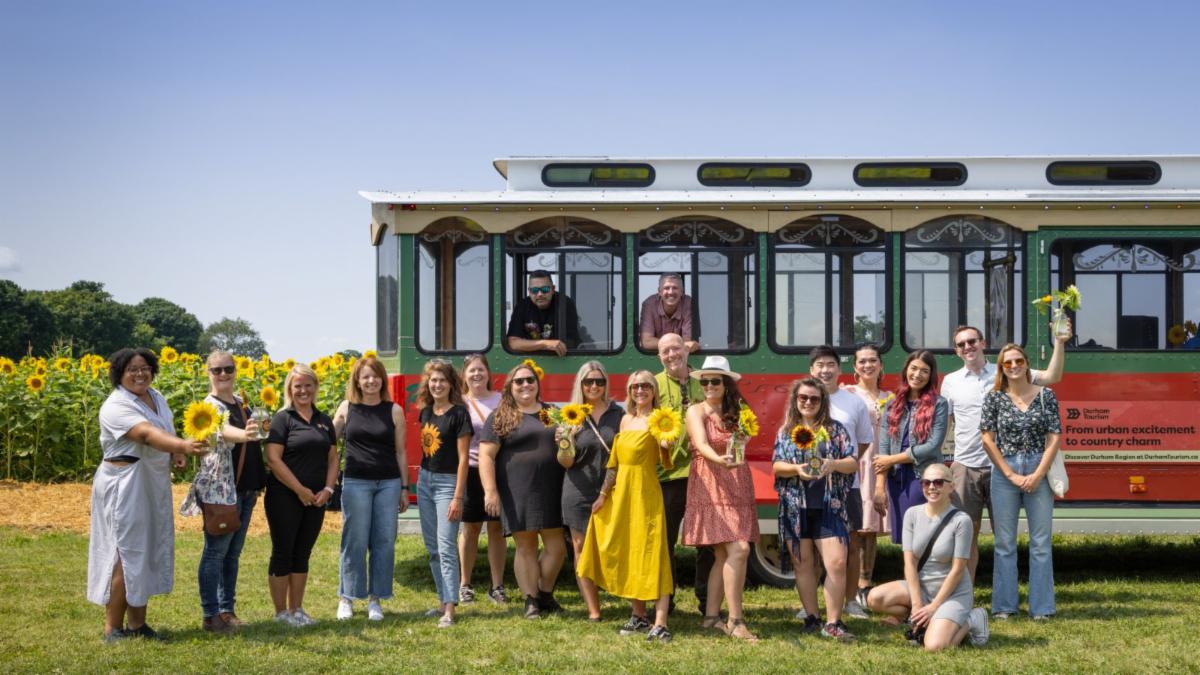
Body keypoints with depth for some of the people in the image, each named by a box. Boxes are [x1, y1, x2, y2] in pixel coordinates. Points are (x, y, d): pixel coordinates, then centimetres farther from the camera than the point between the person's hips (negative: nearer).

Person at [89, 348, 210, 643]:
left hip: (154, 486, 9)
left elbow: (168, 430, 19)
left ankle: (137, 623, 18)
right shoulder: (116, 406, -18)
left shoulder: (156, 397, 11)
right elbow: (147, 434, -32)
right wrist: (184, 445, -48)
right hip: (125, 485, -9)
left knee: (148, 551, 11)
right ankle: (113, 628, -3)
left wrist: (176, 453, -5)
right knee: (126, 553, -9)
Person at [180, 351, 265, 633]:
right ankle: (210, 616, 2)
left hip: (245, 490, 8)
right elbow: (222, 430, -35)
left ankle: (227, 610, 20)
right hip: (220, 490, -8)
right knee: (215, 552, -4)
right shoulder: (211, 406, -12)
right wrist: (243, 434, -57)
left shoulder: (240, 403, 14)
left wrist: (256, 485, 19)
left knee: (233, 553, 13)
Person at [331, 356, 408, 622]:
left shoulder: (394, 411, 4)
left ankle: (375, 599, 13)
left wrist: (405, 488, 7)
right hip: (356, 482, -1)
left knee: (384, 542, 3)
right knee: (354, 541, 0)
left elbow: (400, 452, 8)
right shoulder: (346, 408, 4)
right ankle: (346, 598, 10)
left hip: (388, 483, 1)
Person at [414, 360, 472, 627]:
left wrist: (457, 497, -17)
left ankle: (449, 610, -15)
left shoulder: (459, 413, -11)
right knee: (432, 548, 11)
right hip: (425, 480, 7)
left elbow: (463, 458, -13)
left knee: (446, 547, -12)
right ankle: (443, 601, 19)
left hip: (448, 482, -7)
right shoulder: (426, 412, 8)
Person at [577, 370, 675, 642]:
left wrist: (665, 444, -33)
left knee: (651, 554, -12)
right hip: (621, 492, 7)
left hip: (646, 493, -7)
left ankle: (660, 624, -18)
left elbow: (666, 462, -14)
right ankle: (639, 616, 23)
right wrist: (604, 494, 16)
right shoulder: (626, 420, 14)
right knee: (626, 553, 11)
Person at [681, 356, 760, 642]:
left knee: (723, 556, 7)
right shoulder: (697, 411, -3)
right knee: (738, 550, -16)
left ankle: (711, 616, 16)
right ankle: (735, 620, -13)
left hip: (737, 487, 6)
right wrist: (719, 460, -39)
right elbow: (701, 444, -21)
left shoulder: (735, 411, 14)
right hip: (709, 486, -6)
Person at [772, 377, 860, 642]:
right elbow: (776, 466, 4)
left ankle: (833, 623, -5)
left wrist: (833, 465, -17)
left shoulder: (835, 429, 7)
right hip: (796, 507, 1)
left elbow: (854, 463, 3)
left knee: (837, 563, -10)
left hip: (829, 506, -1)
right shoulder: (786, 431, 10)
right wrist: (797, 469, -16)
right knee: (802, 563, 6)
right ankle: (812, 618, 16)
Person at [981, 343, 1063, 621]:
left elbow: (1054, 437, -1)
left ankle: (1041, 607, 7)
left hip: (1039, 471, 0)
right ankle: (1004, 606, 10)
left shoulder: (1045, 395, 2)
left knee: (1041, 542, 2)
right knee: (1005, 542, 4)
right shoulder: (995, 398, 2)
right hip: (1003, 471, 0)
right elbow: (988, 440, -1)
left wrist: (1037, 475, -9)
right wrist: (1011, 475, -7)